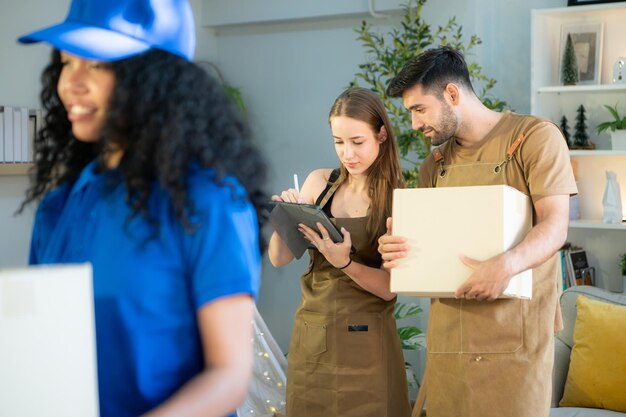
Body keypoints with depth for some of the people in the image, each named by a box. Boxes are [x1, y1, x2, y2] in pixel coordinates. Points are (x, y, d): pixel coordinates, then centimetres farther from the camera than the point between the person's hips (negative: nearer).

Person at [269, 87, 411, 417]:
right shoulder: (319, 182, 1)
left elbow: (390, 287, -13)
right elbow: (279, 259, 2)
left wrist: (344, 263, -28)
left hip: (365, 342, -4)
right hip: (309, 337, 4)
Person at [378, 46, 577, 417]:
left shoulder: (535, 137, -4)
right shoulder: (435, 164, 15)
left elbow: (555, 226, -12)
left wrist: (507, 265, -31)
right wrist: (401, 248, -6)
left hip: (516, 329, -5)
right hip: (448, 332, 5)